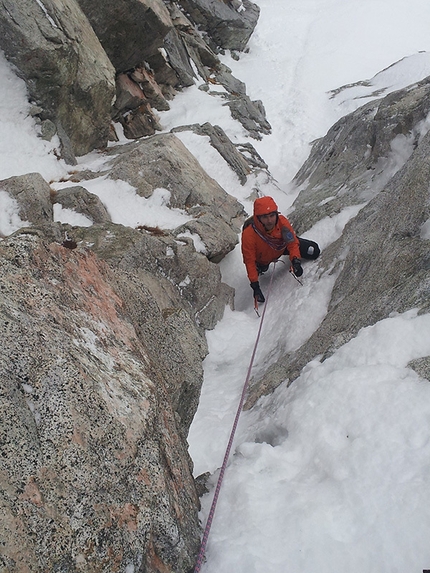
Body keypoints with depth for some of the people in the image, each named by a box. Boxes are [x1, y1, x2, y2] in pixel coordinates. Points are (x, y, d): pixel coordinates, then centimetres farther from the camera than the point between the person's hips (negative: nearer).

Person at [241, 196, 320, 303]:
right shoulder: (248, 234, -41)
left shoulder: (282, 222, -36)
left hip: (282, 247, 2)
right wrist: (255, 286, -33)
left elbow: (293, 243, -22)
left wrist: (295, 260, -39)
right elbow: (249, 261, -31)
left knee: (313, 251, -3)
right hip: (263, 257, -1)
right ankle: (261, 266, 41)